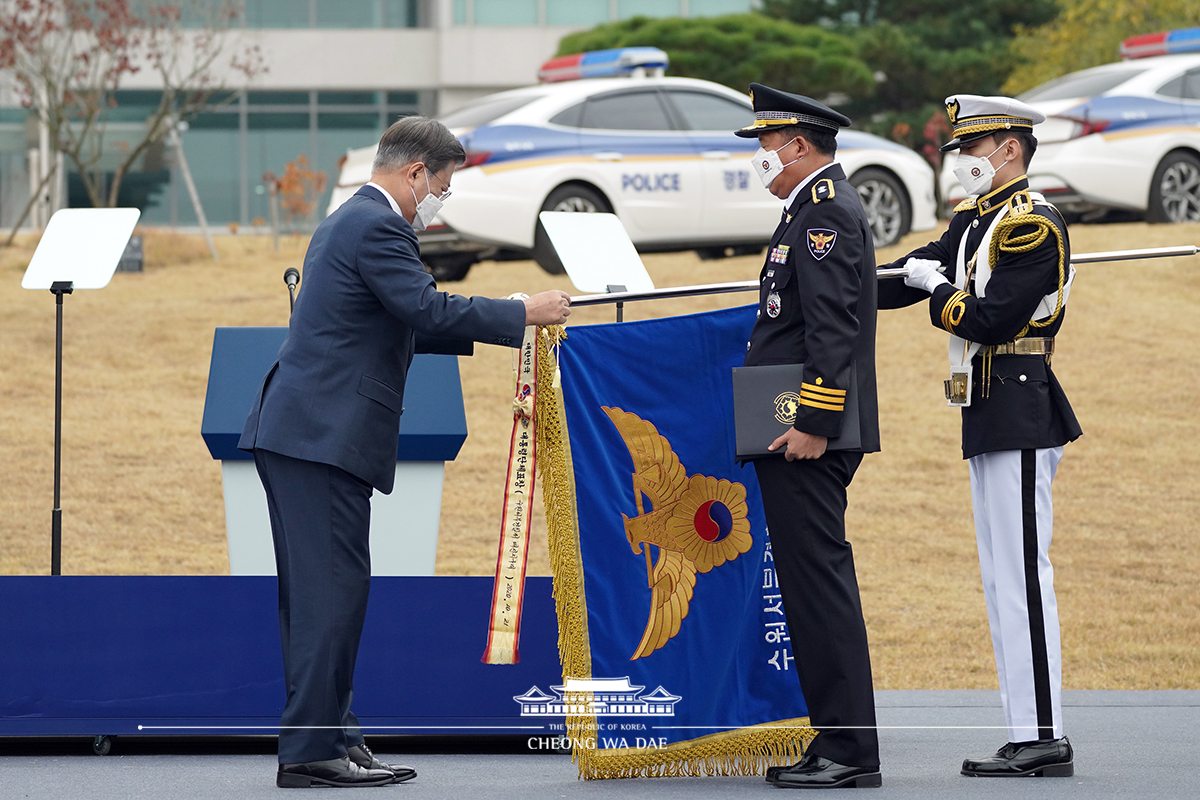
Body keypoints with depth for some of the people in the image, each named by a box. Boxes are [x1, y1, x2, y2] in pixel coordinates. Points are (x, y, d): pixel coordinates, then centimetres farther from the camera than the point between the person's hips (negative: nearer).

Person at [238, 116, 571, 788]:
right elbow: (427, 309, -19)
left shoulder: (351, 221, 22)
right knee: (333, 589, -9)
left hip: (298, 431, 11)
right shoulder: (378, 227, -12)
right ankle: (312, 750, -8)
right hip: (326, 435, -11)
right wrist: (523, 315, -11)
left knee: (319, 592, 12)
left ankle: (332, 735, 15)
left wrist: (502, 322, 22)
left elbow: (406, 319, 25)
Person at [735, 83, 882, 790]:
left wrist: (812, 425, -24)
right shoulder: (820, 208, 20)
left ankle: (849, 751, -9)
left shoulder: (826, 212, -13)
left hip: (807, 439, -11)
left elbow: (834, 328, -21)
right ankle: (838, 740, 14)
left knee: (820, 585, -10)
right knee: (814, 585, 11)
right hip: (799, 436, 11)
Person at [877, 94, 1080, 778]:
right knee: (1004, 579, 10)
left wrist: (937, 293, -5)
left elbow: (991, 320, -20)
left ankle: (1043, 738, -10)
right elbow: (905, 278, 17)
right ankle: (1032, 737, 13)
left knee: (1022, 574, -10)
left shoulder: (1033, 224, -13)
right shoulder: (974, 220, 17)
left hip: (1020, 417, -10)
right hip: (992, 419, 10)